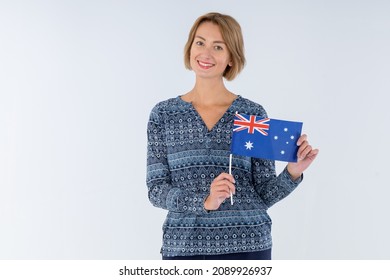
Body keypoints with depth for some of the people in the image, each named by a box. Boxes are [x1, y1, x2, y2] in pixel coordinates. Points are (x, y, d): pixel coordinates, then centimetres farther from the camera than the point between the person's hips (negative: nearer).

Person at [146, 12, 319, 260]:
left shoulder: (253, 114, 1)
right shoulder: (163, 114, 2)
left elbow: (264, 194, 2)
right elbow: (156, 190, -2)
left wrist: (292, 172, -16)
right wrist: (205, 201, -17)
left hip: (247, 247, 0)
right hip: (184, 247, 0)